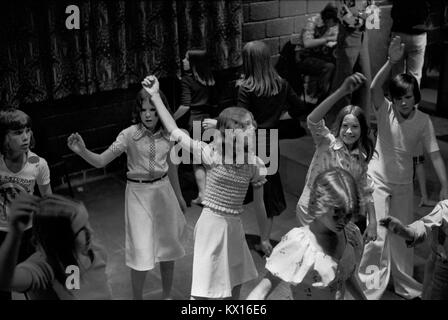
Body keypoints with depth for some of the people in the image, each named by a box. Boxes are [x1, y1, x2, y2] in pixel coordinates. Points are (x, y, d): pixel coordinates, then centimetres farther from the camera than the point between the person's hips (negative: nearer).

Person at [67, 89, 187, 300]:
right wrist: (82, 151, -37)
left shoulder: (168, 135, -3)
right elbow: (100, 161, -18)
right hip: (138, 193, -4)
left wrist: (178, 196, 20)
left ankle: (167, 295, 34)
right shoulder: (129, 135, -14)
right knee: (141, 253, -3)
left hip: (163, 191, 4)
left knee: (168, 247, 13)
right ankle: (137, 298, 19)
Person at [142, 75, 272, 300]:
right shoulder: (212, 154, -15)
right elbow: (174, 131, -15)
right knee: (206, 291, -1)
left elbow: (258, 204, 5)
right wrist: (155, 96, -16)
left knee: (235, 284, 19)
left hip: (235, 226, 4)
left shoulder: (255, 164, -6)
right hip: (212, 224, -4)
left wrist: (264, 237, 13)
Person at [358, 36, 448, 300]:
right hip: (378, 179, -2)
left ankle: (406, 286, 34)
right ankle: (371, 287, 10)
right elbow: (374, 88, -35)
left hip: (404, 184, 3)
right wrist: (391, 62, -50)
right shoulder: (385, 110, -16)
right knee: (377, 236, -7)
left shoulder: (423, 121, -11)